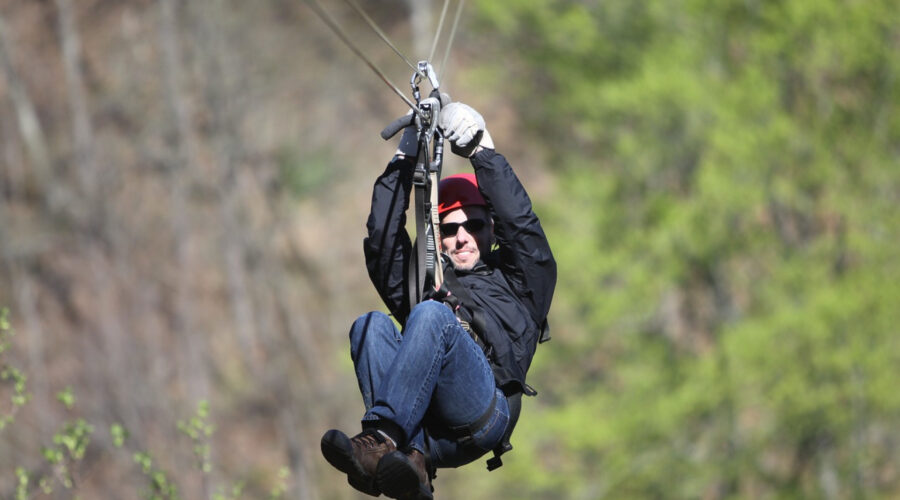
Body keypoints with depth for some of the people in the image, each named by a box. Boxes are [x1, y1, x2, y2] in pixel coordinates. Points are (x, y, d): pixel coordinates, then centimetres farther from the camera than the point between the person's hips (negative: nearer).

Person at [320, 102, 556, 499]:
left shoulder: (518, 281, 29)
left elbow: (520, 224, 13)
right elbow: (383, 242, 24)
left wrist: (484, 153, 9)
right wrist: (404, 161, 18)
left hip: (484, 415, -4)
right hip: (422, 426, 4)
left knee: (431, 315, -27)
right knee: (371, 326, -22)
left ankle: (379, 439, -47)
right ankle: (412, 461, -43)